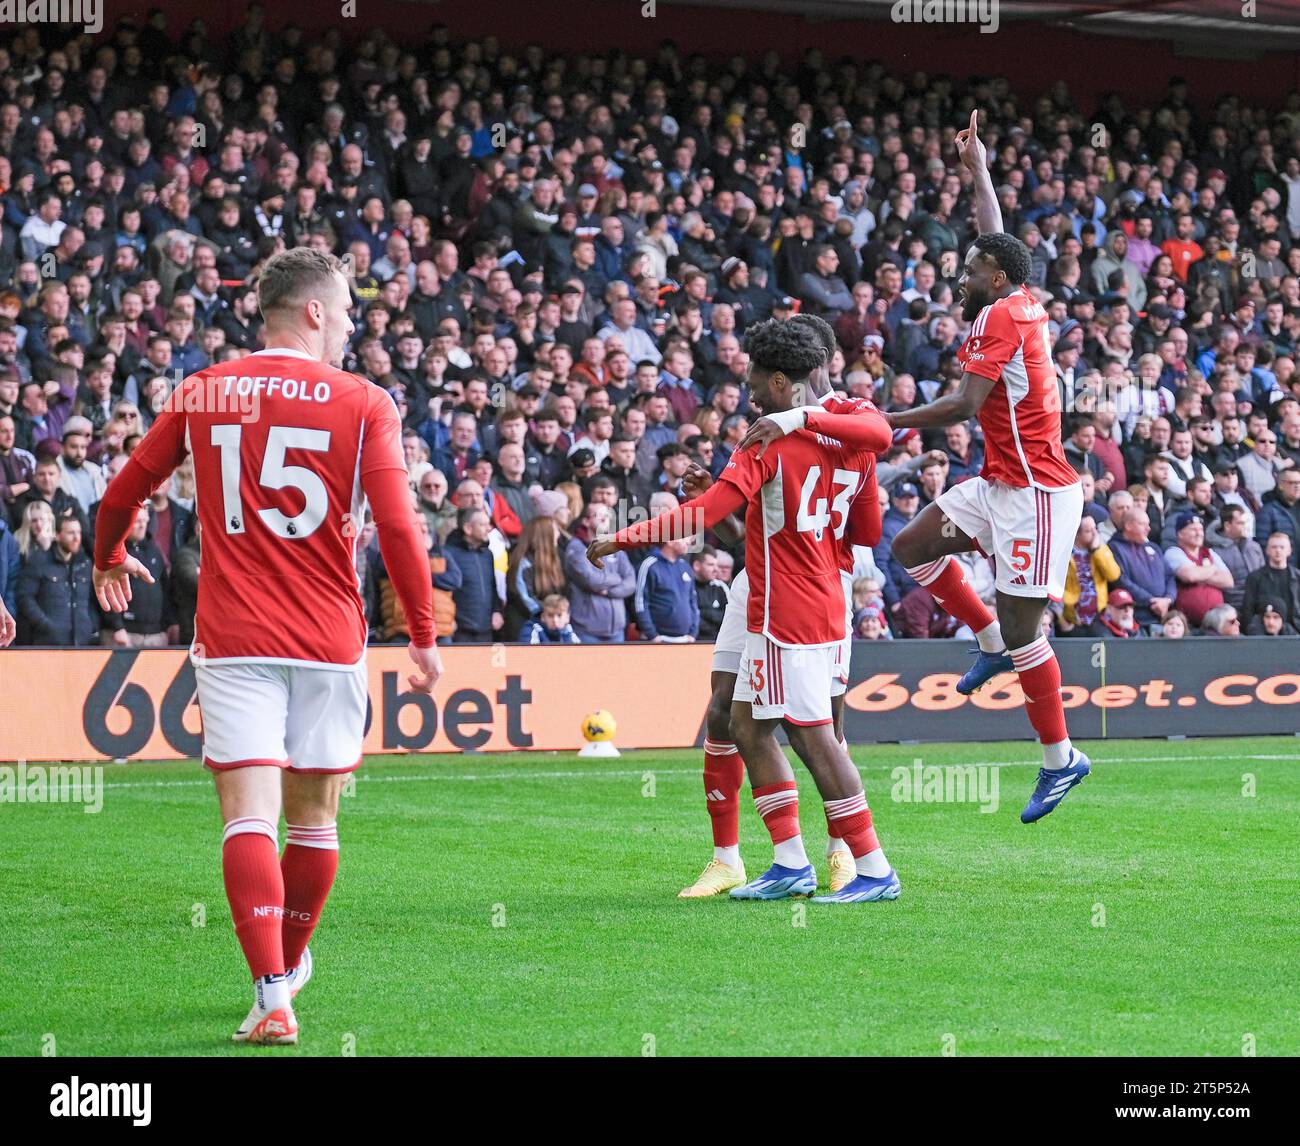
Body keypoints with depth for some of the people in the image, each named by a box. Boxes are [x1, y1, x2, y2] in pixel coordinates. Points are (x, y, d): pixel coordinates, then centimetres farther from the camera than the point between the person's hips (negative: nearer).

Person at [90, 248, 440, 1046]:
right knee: (313, 814, 16)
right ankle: (291, 962, 35)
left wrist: (109, 559, 35)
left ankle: (272, 998, -18)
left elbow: (124, 493, 14)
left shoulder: (201, 395, 5)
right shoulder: (364, 404, -3)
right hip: (329, 641, 0)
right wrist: (424, 634, 2)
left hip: (233, 641, 0)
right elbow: (398, 529, -8)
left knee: (250, 814, -6)